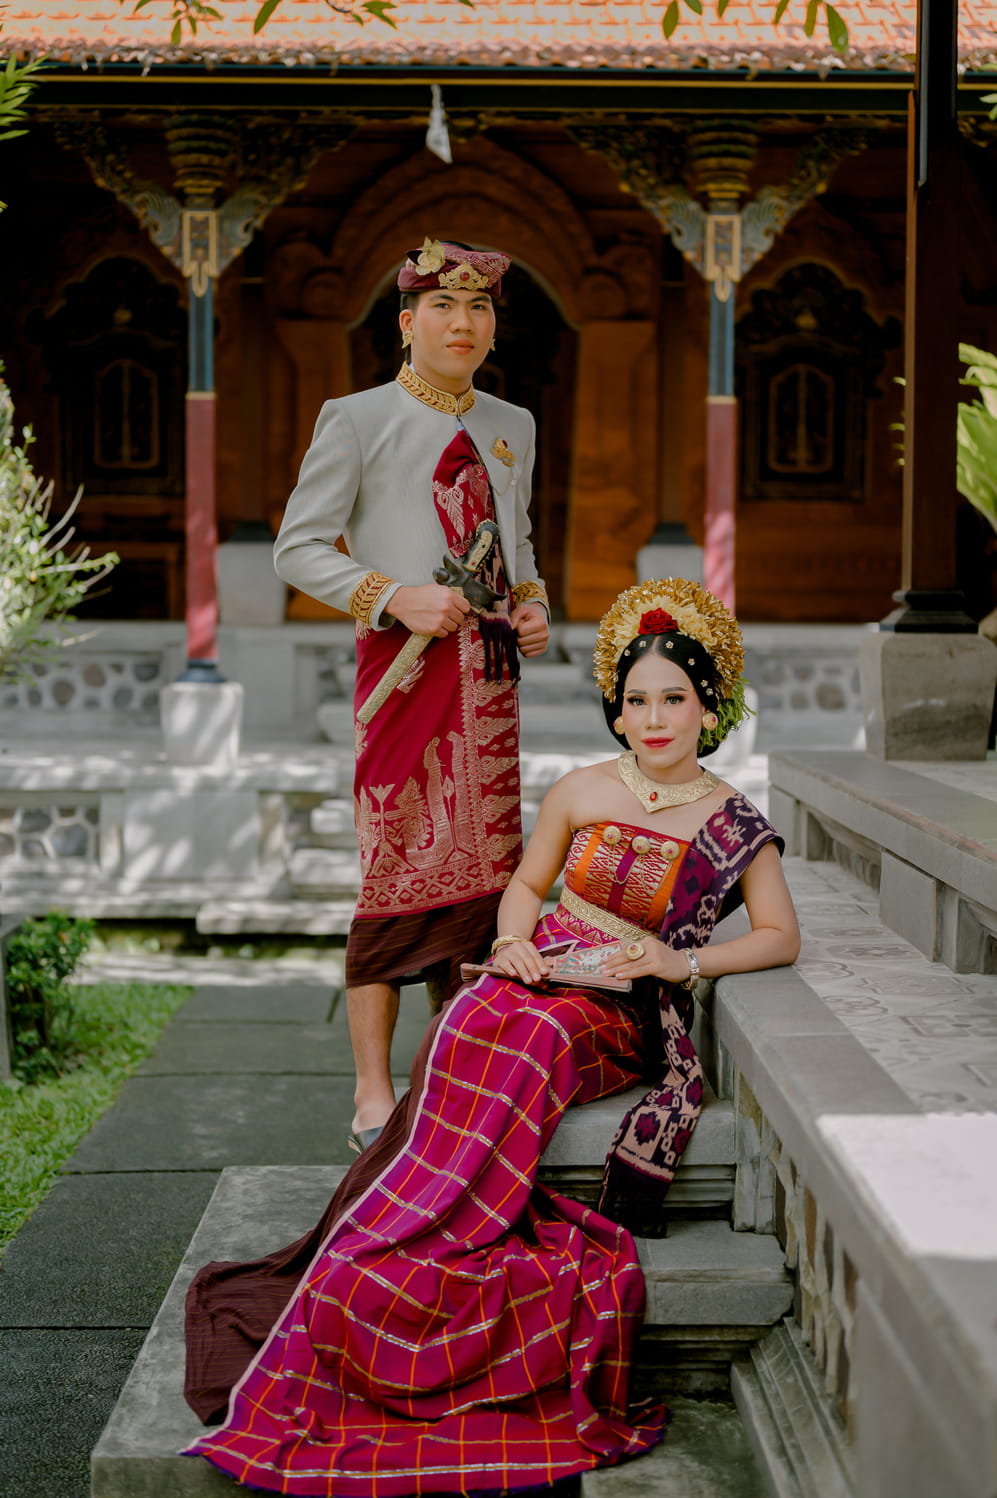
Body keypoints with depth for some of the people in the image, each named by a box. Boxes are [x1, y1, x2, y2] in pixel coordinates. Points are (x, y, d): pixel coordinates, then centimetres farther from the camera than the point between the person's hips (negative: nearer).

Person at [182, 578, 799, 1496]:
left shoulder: (734, 826, 1)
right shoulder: (582, 793, 6)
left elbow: (780, 937, 4)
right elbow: (526, 884, 18)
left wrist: (681, 960, -9)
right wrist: (513, 940, -2)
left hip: (627, 1016, -2)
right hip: (544, 976, 3)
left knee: (531, 1038, -32)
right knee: (477, 1029, -31)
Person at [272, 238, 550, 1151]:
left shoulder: (511, 426, 16)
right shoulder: (357, 420, -1)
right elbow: (297, 549, -3)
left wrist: (533, 602, 6)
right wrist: (394, 597, -15)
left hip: (491, 669, 6)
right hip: (406, 665, -6)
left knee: (484, 867, 6)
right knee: (399, 870, -7)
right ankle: (374, 1096, 1)